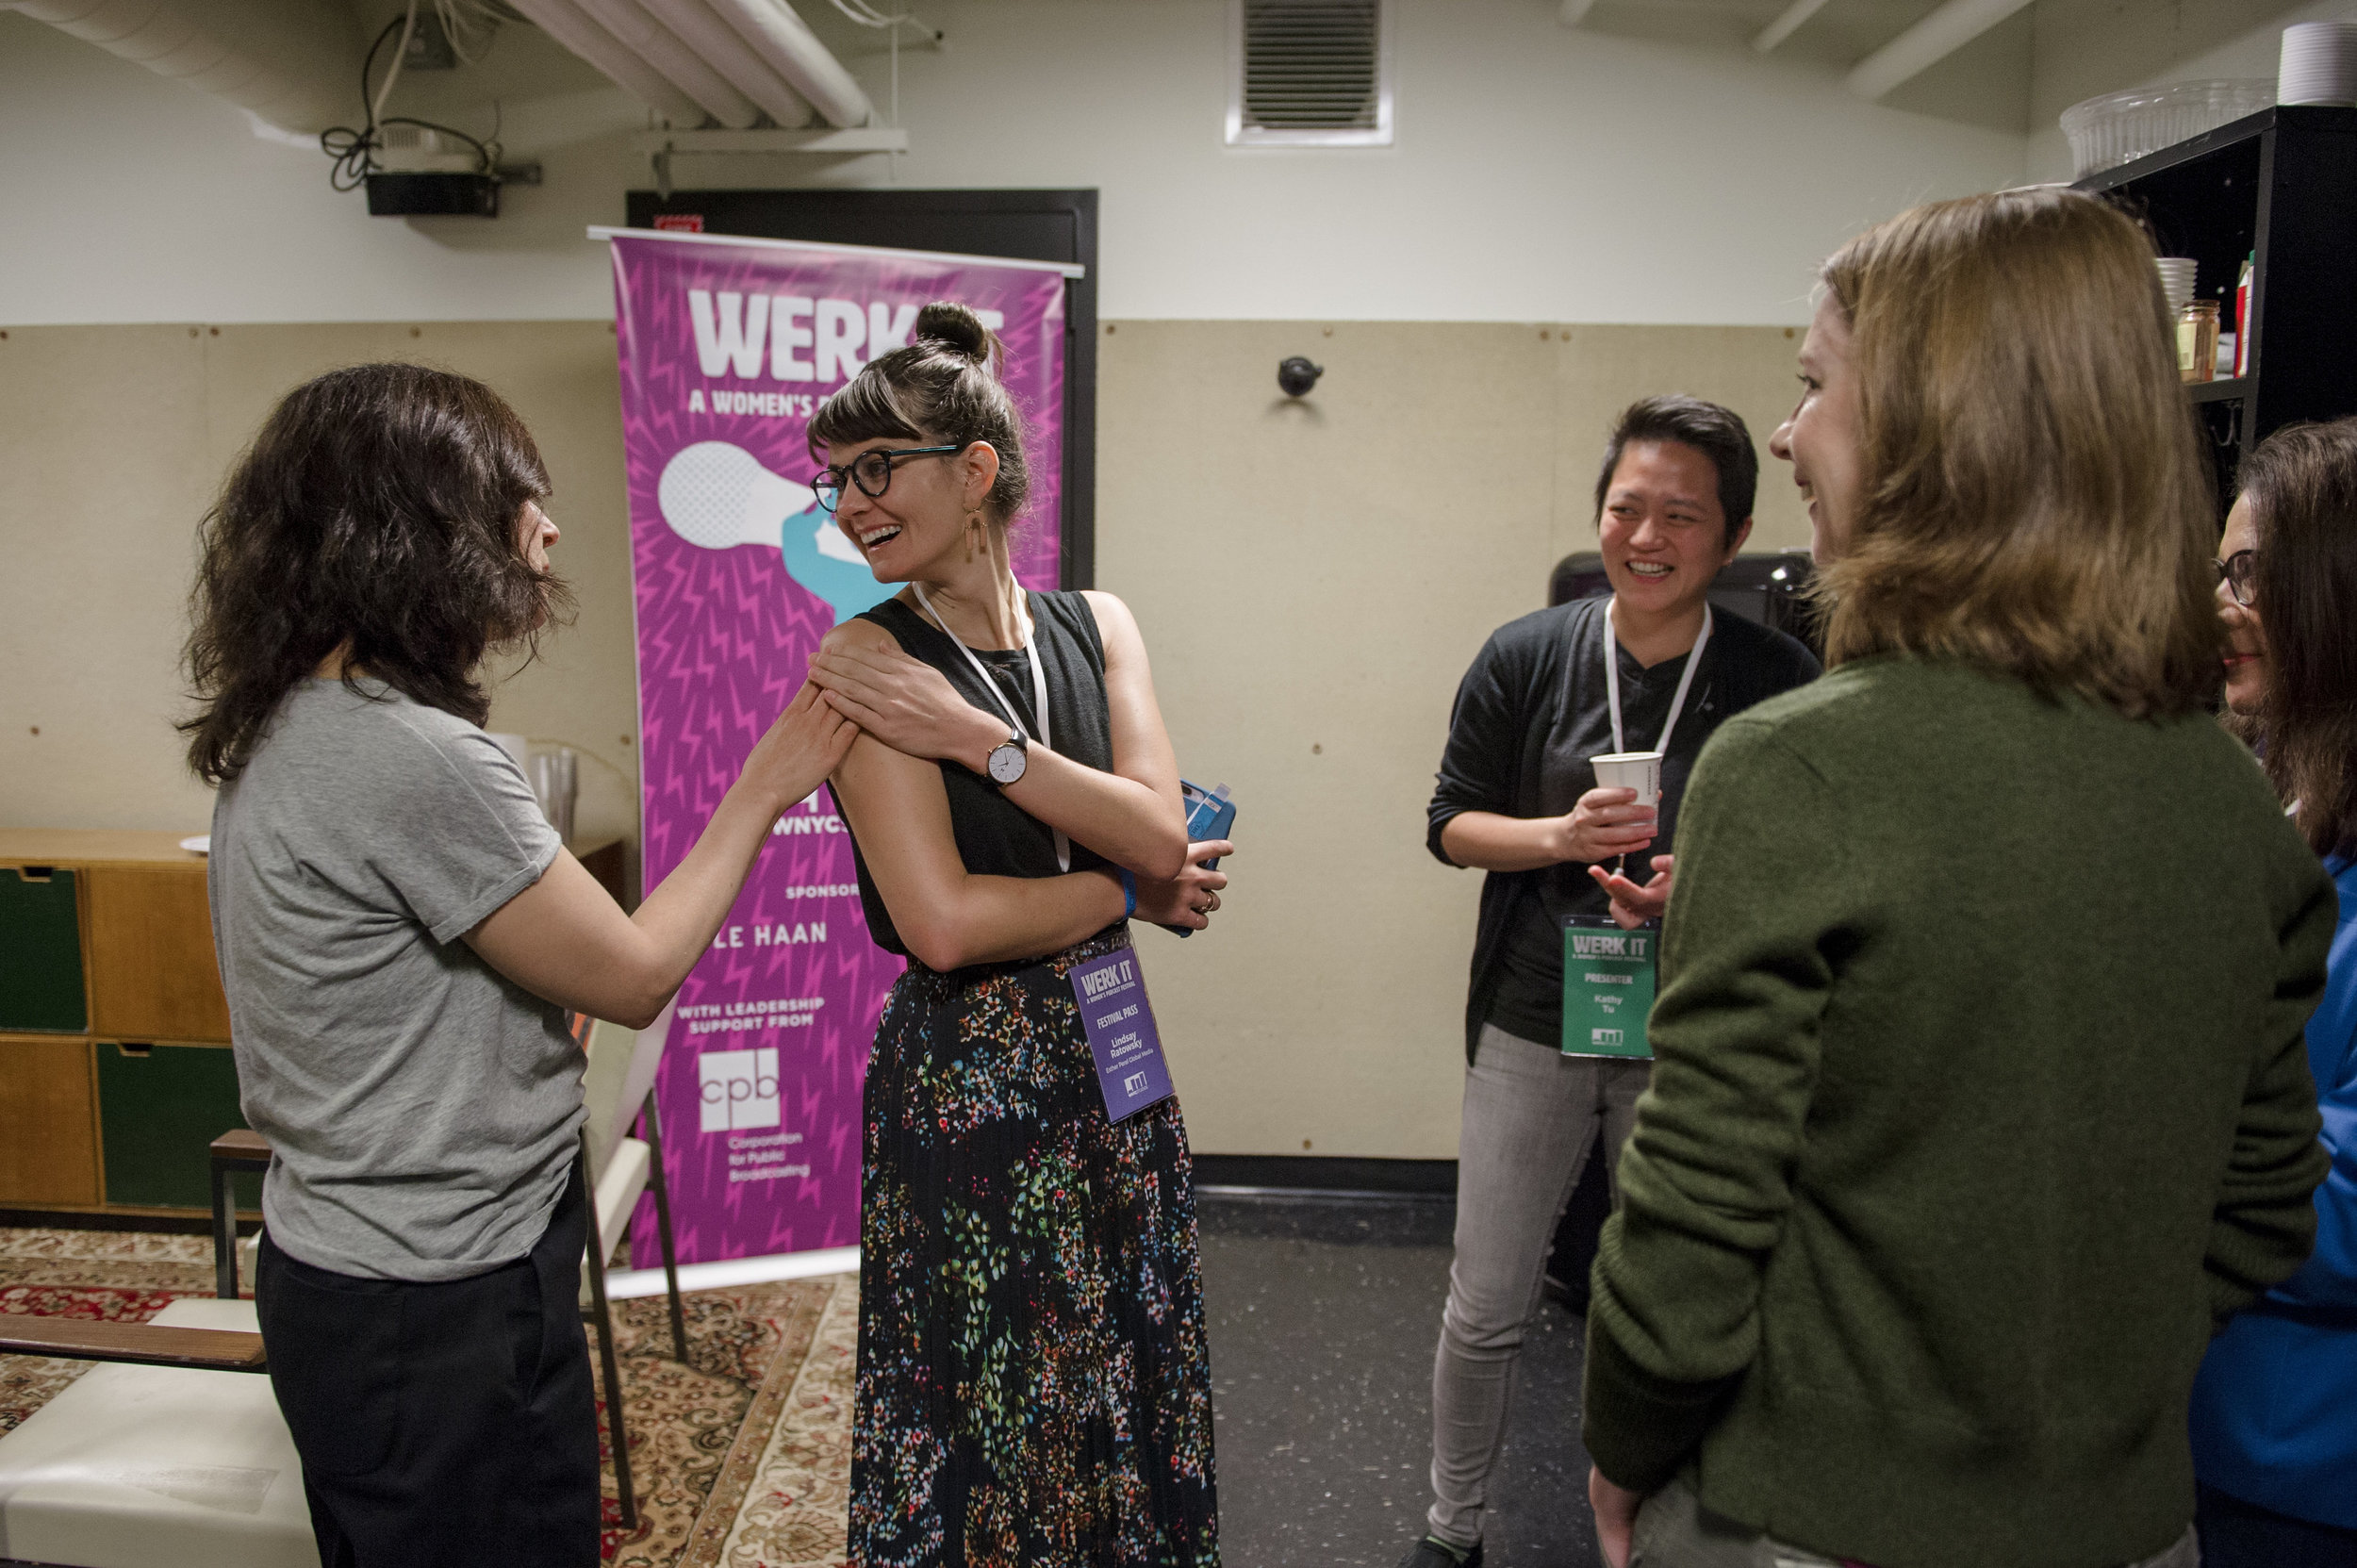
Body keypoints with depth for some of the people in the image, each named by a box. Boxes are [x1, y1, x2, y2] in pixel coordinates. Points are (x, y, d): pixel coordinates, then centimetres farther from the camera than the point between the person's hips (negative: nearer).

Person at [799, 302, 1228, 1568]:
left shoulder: (1094, 627, 3)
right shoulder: (868, 660, -11)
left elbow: (1161, 836, -10)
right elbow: (943, 923, -20)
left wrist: (973, 733, -18)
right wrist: (1128, 892, -8)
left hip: (1111, 1059, 5)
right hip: (964, 1076, -4)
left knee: (1125, 1387, 18)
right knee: (990, 1421, 10)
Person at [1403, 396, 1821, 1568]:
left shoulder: (1778, 681, -7)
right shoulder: (1524, 658, -4)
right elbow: (1451, 824, 1)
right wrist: (1560, 835, -18)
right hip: (1532, 1028, 1)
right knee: (1485, 1308, 11)